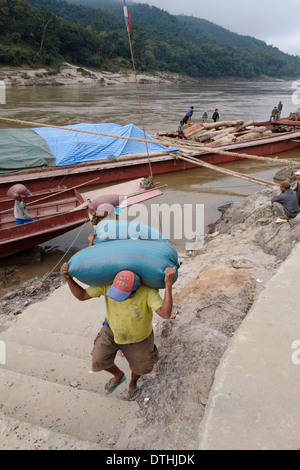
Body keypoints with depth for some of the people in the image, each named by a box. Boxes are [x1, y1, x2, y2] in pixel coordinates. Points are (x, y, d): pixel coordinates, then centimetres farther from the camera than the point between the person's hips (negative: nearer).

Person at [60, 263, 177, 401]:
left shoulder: (147, 290, -39)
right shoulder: (107, 283, -31)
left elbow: (165, 313, -50)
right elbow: (81, 295, -21)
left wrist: (168, 284, -58)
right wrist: (67, 277, -36)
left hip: (138, 337, -1)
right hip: (112, 330, 2)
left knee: (139, 366, 21)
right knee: (98, 361, 5)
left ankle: (133, 383, 60)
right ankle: (118, 375, 41)